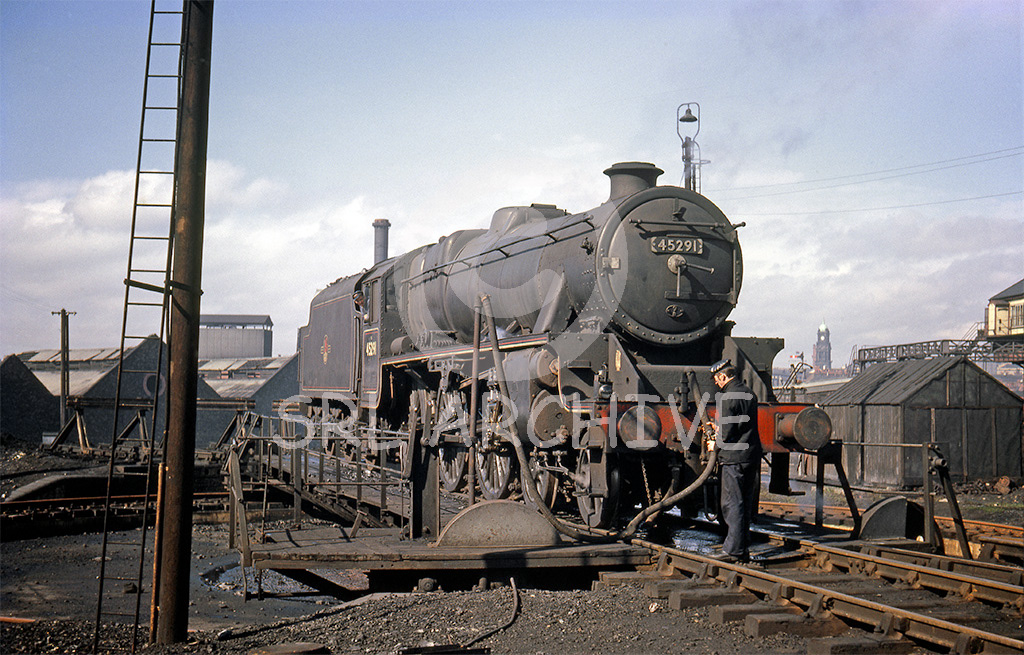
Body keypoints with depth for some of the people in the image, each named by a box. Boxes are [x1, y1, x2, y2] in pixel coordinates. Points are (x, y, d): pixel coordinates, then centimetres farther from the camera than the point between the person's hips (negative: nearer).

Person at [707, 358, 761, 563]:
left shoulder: (727, 397, -14)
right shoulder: (750, 394, 13)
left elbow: (727, 433, -17)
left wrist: (716, 445, 2)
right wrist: (720, 428, 30)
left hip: (733, 456, -8)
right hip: (752, 455, 8)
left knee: (732, 504, -4)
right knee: (746, 504, 12)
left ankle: (733, 550, -3)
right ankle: (744, 550, 17)